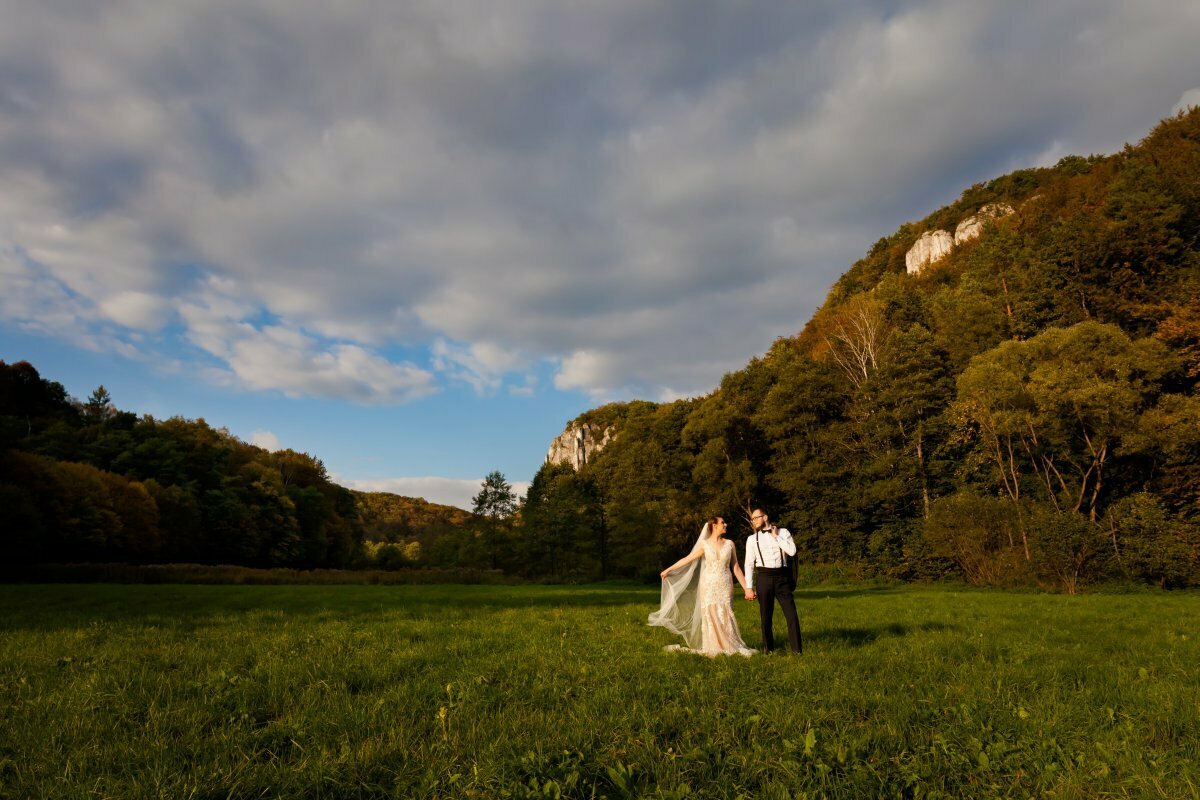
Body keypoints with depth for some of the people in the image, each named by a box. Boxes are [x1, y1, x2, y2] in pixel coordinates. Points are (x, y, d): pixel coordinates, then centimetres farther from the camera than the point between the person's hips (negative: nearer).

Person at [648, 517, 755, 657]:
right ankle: (713, 647, 8)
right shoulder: (704, 544, 0)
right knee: (710, 615, -2)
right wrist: (668, 569, 2)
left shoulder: (729, 544, 4)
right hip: (709, 585, -1)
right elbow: (687, 559, 3)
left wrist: (746, 588, 3)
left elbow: (736, 568, 6)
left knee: (724, 616, -3)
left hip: (725, 586, 1)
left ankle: (728, 646, 7)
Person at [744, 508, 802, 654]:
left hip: (782, 577, -1)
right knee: (765, 616, 7)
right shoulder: (752, 539, 5)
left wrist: (776, 536, -7)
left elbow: (792, 551, -11)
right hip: (764, 577, 1)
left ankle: (797, 649, 8)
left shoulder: (783, 532, 4)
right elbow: (749, 564, 4)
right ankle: (768, 648, 23)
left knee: (791, 614, -3)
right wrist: (749, 588, -2)